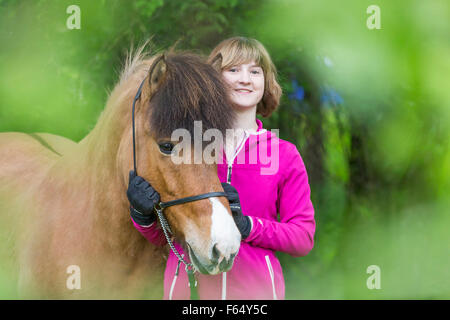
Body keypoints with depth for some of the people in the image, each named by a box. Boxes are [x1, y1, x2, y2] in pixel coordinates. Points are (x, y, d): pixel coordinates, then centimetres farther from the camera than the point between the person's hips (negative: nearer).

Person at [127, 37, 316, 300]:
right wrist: (143, 216, -15)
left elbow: (304, 239, -2)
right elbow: (161, 237, 7)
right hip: (187, 286, 0)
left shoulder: (284, 154, 0)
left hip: (257, 287, 0)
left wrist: (247, 226, -16)